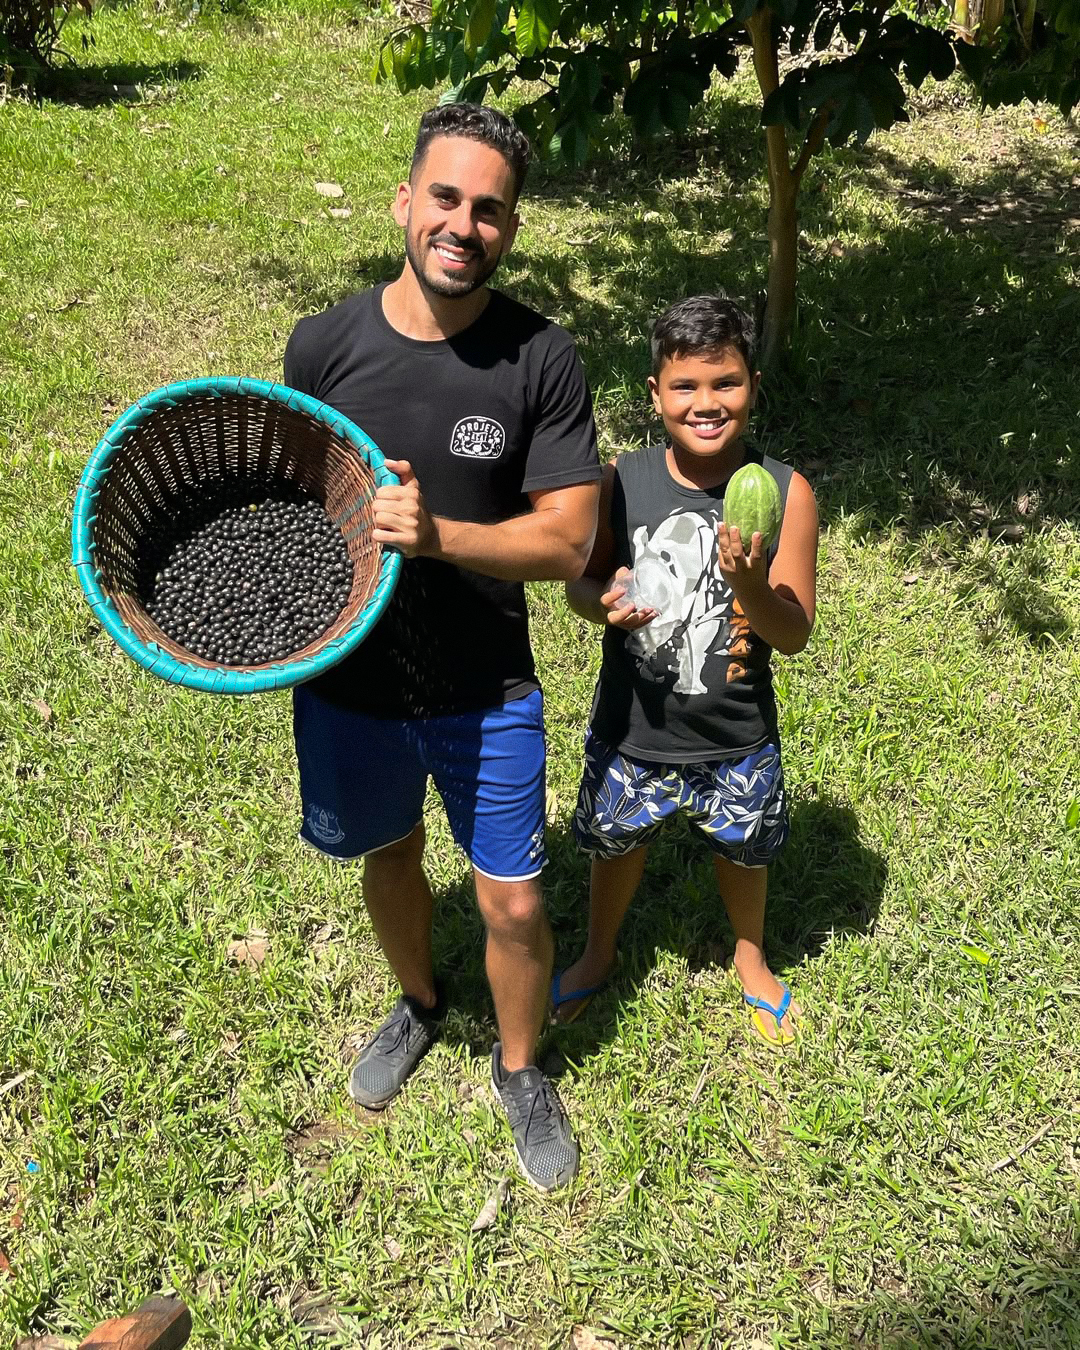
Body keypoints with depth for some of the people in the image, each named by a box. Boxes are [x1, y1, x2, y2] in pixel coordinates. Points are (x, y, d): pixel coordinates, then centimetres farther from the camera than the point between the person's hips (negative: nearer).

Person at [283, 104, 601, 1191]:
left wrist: (437, 534, -29)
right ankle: (420, 1003, 55)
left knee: (514, 904, 7)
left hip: (486, 693, -2)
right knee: (388, 856, 23)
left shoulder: (542, 360, -13)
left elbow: (569, 540, -15)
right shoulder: (322, 345, -7)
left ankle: (520, 1067, 38)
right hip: (347, 681, 2)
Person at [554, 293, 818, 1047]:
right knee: (616, 844, 22)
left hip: (737, 739, 0)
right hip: (630, 730, 1)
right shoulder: (621, 482, -13)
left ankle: (751, 959, 55)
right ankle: (600, 955, 54)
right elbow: (580, 584, -1)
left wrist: (752, 586, -34)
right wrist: (605, 603, -24)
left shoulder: (786, 493, -16)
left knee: (744, 850, 23)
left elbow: (796, 635, -14)